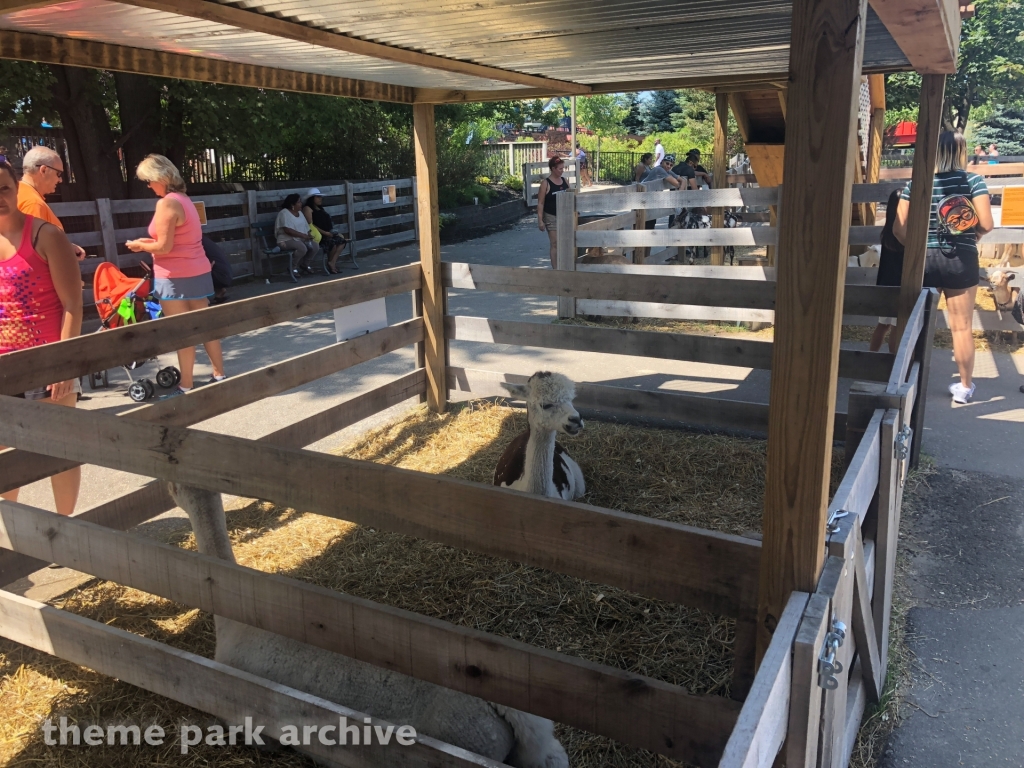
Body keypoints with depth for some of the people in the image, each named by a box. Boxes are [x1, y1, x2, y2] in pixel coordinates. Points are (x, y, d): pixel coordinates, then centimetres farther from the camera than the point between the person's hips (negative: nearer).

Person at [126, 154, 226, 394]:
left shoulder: (166, 203, -16)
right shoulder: (184, 199, 12)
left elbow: (164, 247, -18)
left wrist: (140, 246, -1)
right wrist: (148, 242, 12)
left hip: (176, 276, -9)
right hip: (197, 272, 9)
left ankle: (186, 387, 4)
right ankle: (219, 376, 20)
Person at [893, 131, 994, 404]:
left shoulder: (915, 184, -1)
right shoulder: (973, 181, -4)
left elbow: (899, 228, -5)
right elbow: (986, 224, -10)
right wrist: (971, 237, 10)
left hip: (924, 260, 1)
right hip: (962, 260, -1)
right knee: (962, 327, 9)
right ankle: (965, 386, 20)